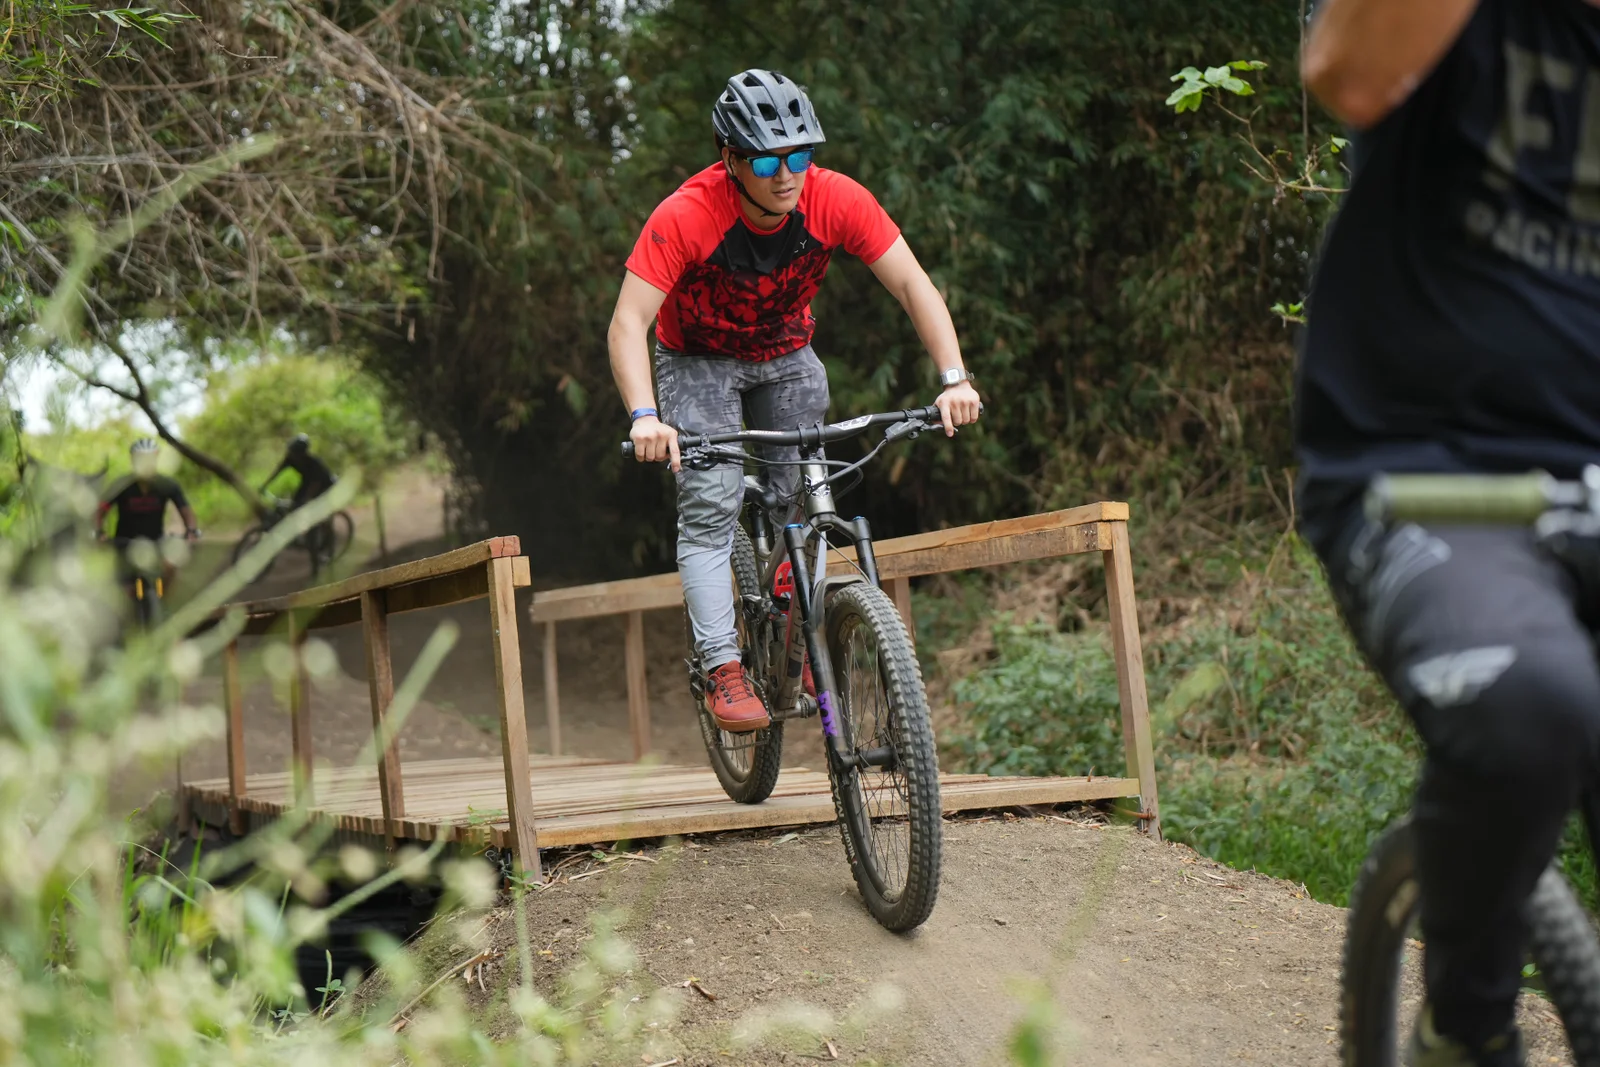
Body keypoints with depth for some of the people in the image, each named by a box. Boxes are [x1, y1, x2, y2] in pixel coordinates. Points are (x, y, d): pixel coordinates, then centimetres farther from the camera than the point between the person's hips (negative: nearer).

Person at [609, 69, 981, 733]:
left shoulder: (835, 200, -26)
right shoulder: (685, 217, -33)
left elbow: (913, 285, -22)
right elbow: (629, 322, -36)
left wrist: (955, 379, -34)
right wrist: (645, 417, -51)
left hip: (786, 359, 3)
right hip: (699, 362, -3)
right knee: (710, 508, -16)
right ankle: (723, 672, -16)